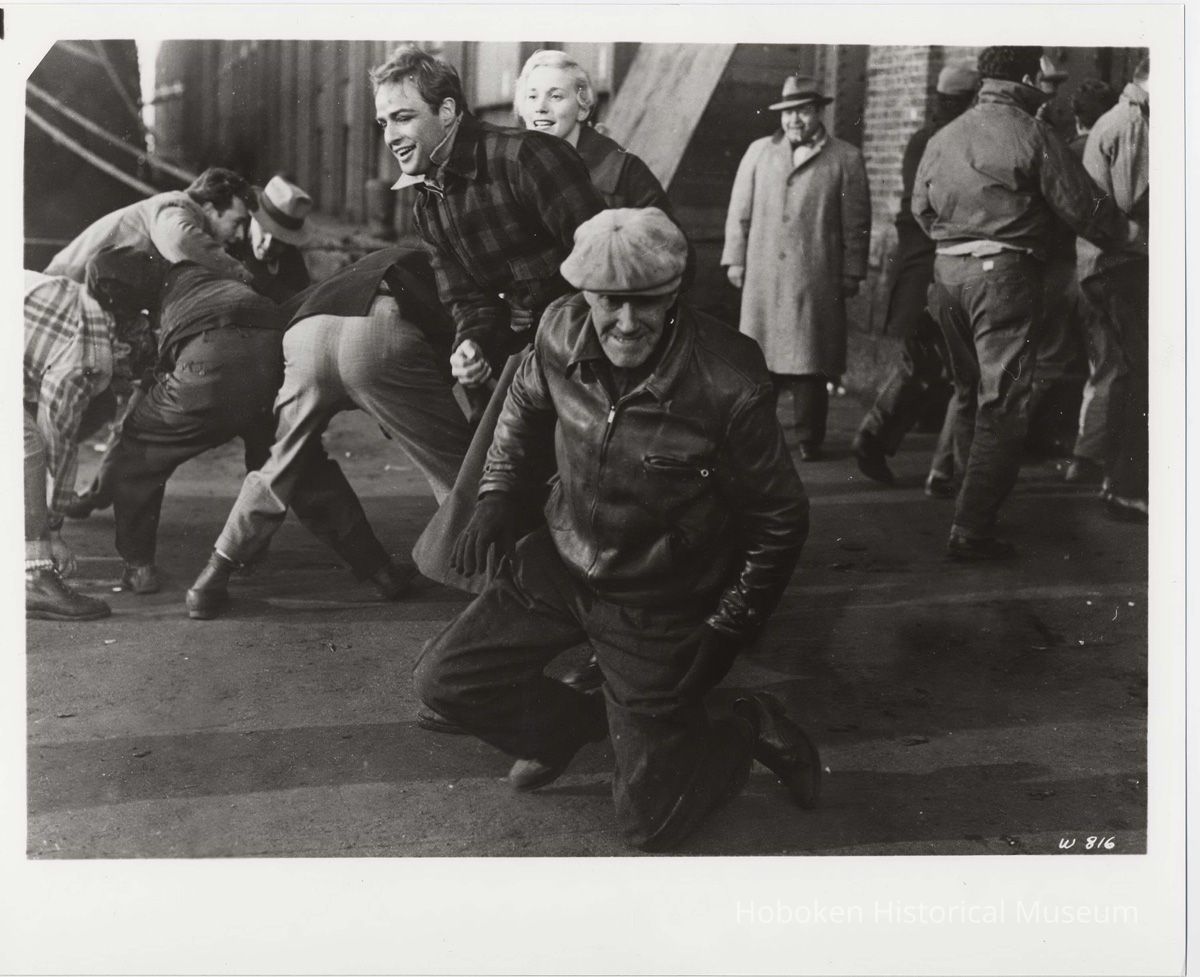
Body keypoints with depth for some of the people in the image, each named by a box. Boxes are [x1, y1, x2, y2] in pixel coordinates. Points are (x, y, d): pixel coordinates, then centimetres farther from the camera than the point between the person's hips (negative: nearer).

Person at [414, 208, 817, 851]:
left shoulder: (728, 387, -28)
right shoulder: (561, 332, -14)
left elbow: (780, 521, -14)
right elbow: (527, 404, 12)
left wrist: (725, 631, -12)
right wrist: (498, 493, 4)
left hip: (659, 606, -5)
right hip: (559, 564, 5)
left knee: (647, 823, -2)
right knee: (441, 681, -1)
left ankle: (749, 732, 27)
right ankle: (570, 726, 26)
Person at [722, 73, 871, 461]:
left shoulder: (845, 158, 5)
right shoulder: (758, 152, 14)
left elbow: (856, 223, 4)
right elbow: (739, 212, 14)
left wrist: (851, 273, 1)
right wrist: (735, 260, 8)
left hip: (816, 279, -2)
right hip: (762, 277, 2)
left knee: (810, 361, -1)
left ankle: (809, 440, 7)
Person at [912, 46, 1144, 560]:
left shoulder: (942, 138, 10)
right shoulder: (1033, 134, -8)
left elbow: (920, 208, 17)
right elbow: (1082, 206, -5)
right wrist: (1128, 233, 12)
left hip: (946, 269, 7)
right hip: (1004, 272, -7)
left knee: (971, 395, 18)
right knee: (1001, 404, -4)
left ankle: (976, 509, 28)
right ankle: (972, 529, -8)